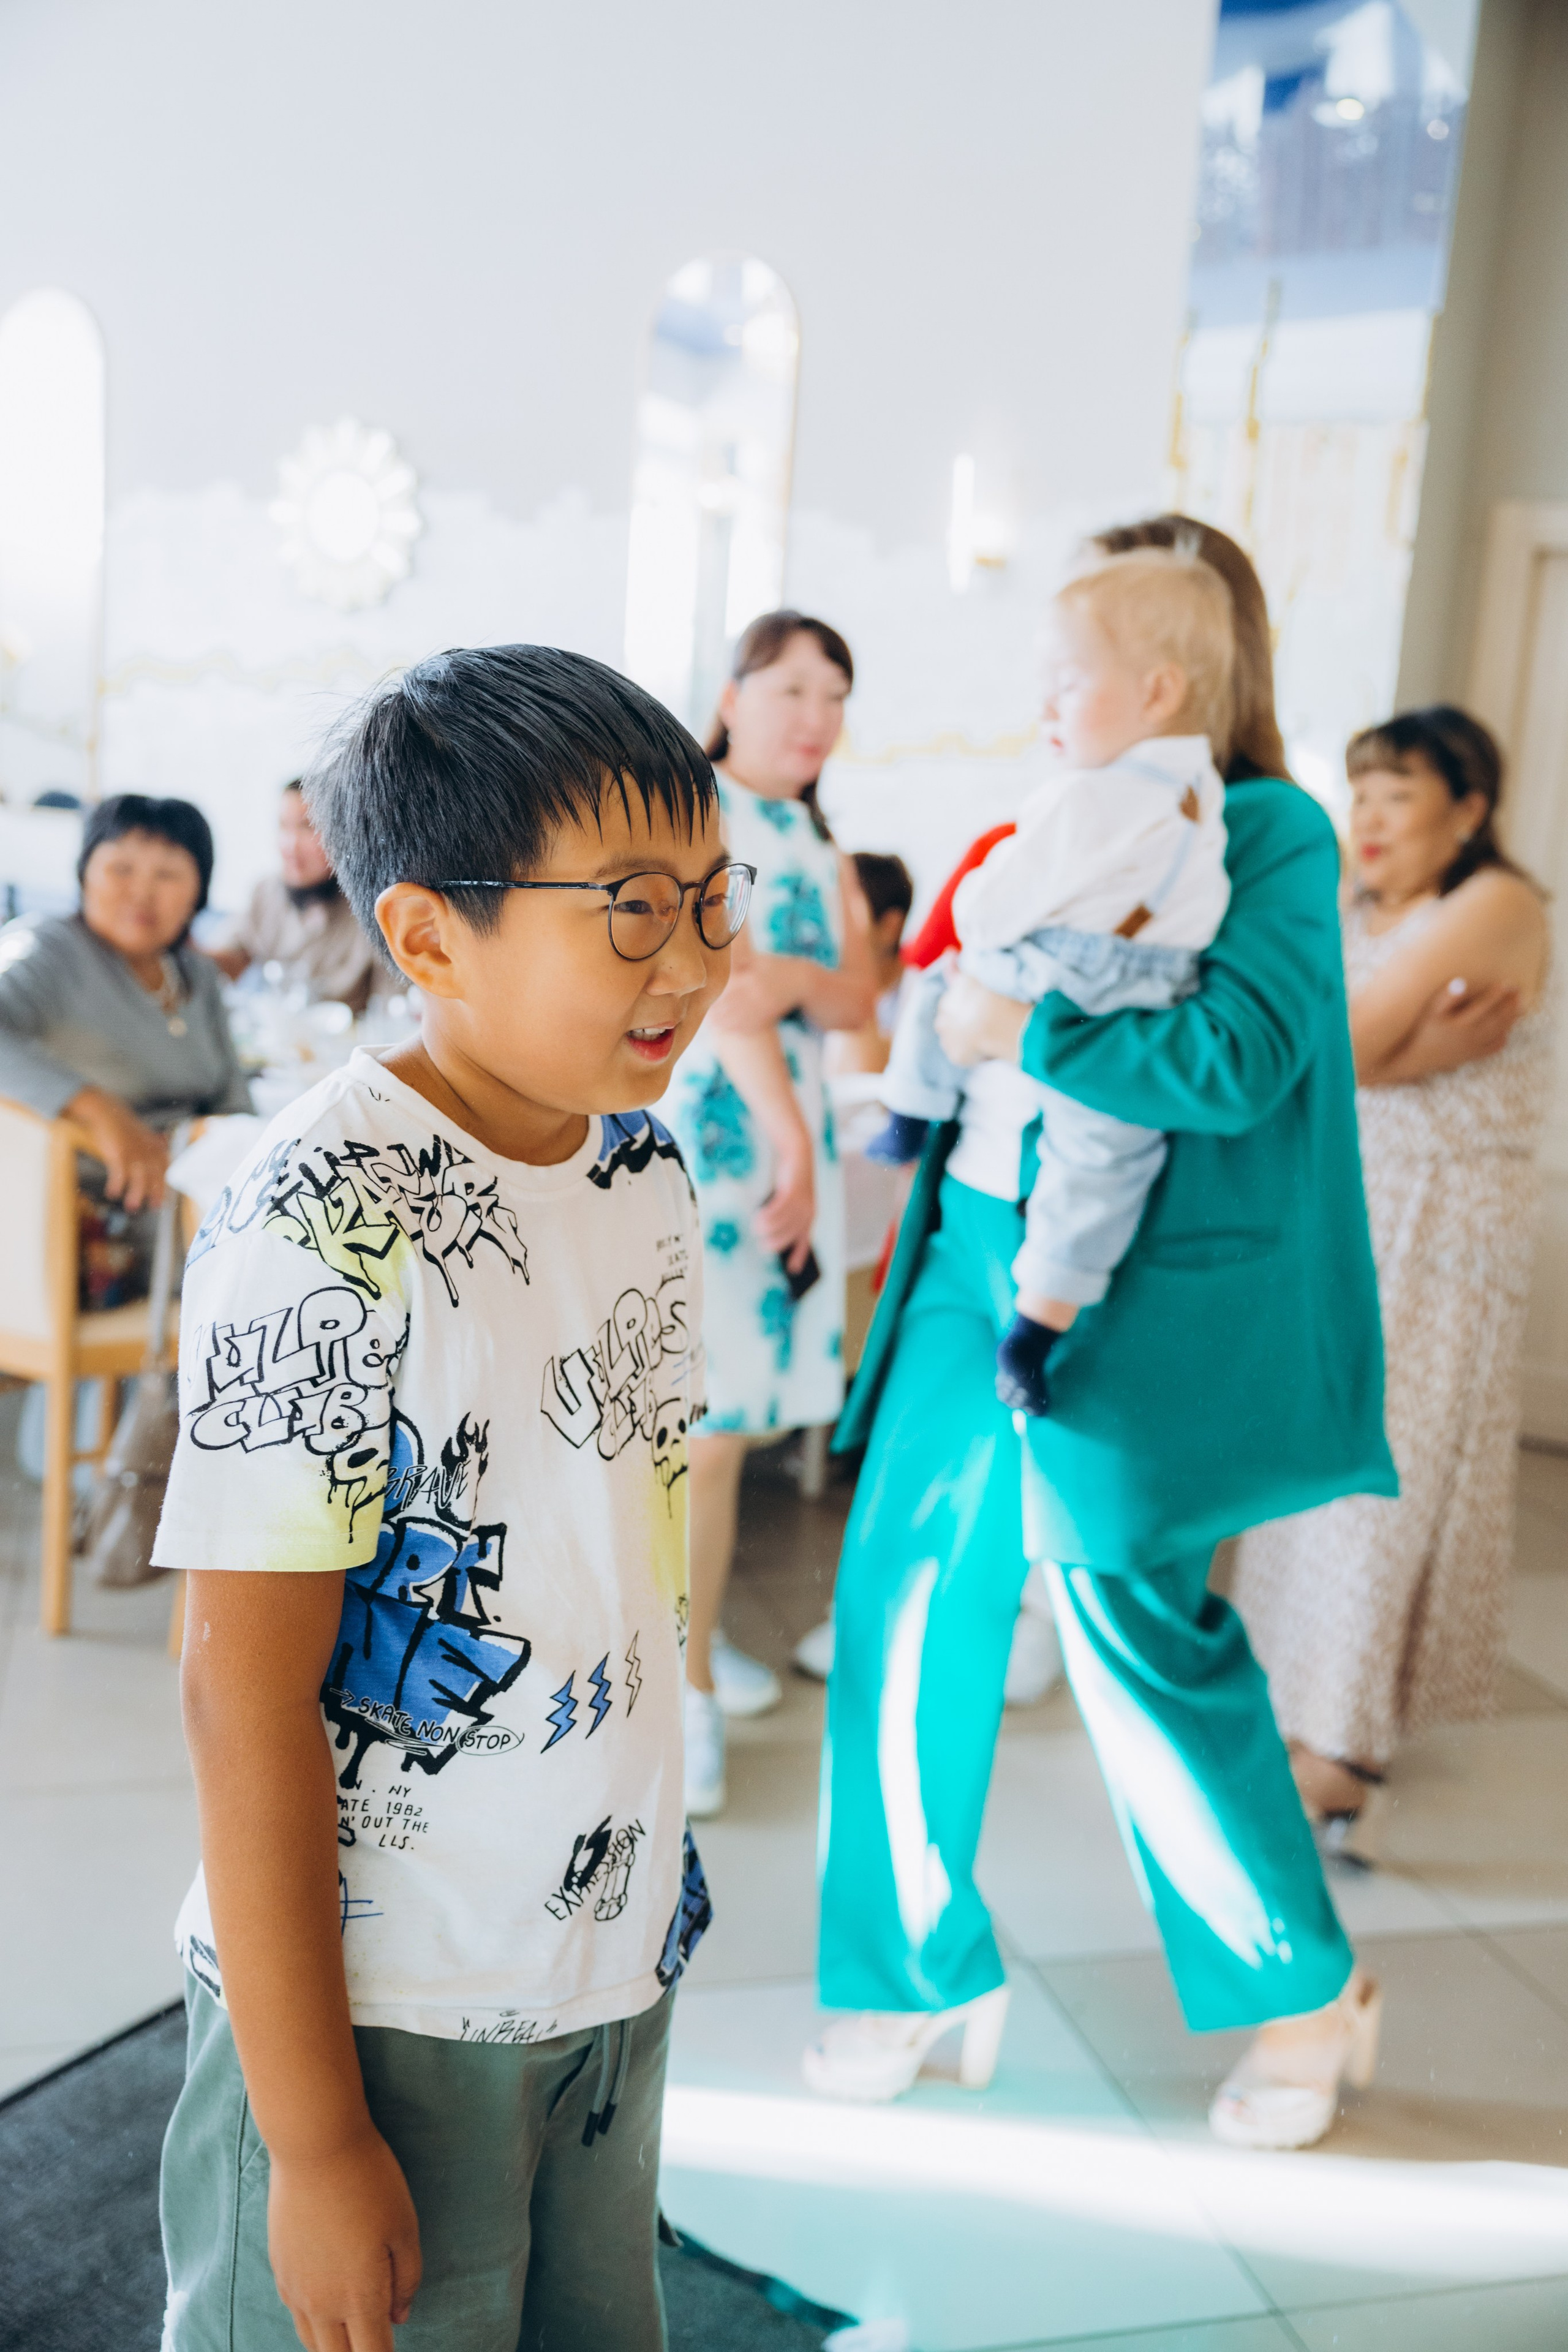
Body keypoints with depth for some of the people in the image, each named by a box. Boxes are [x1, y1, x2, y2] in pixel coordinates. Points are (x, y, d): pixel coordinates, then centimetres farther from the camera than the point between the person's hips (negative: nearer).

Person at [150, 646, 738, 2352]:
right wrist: (315, 2136, -14)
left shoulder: (642, 1168, 0)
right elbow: (248, 1691, -19)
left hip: (614, 1979, 7)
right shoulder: (323, 1231, -22)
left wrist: (652, 1874, 14)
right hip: (380, 2012, -6)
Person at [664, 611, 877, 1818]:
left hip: (792, 1131, 7)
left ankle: (685, 1632, 26)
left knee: (730, 1408, 10)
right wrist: (790, 1134, -21)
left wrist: (790, 979, -15)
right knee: (702, 1418, -7)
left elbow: (861, 995, 5)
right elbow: (717, 983, -15)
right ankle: (688, 1687, 2)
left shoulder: (822, 848, 16)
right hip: (694, 1126, -6)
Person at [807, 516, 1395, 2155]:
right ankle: (917, 1968, 27)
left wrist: (1020, 1026, -15)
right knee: (905, 1600, 7)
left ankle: (1308, 1992, 24)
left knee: (1132, 1619, -1)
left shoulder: (1274, 834, -6)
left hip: (1133, 1296, -7)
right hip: (978, 1253, 7)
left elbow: (1234, 1060, -20)